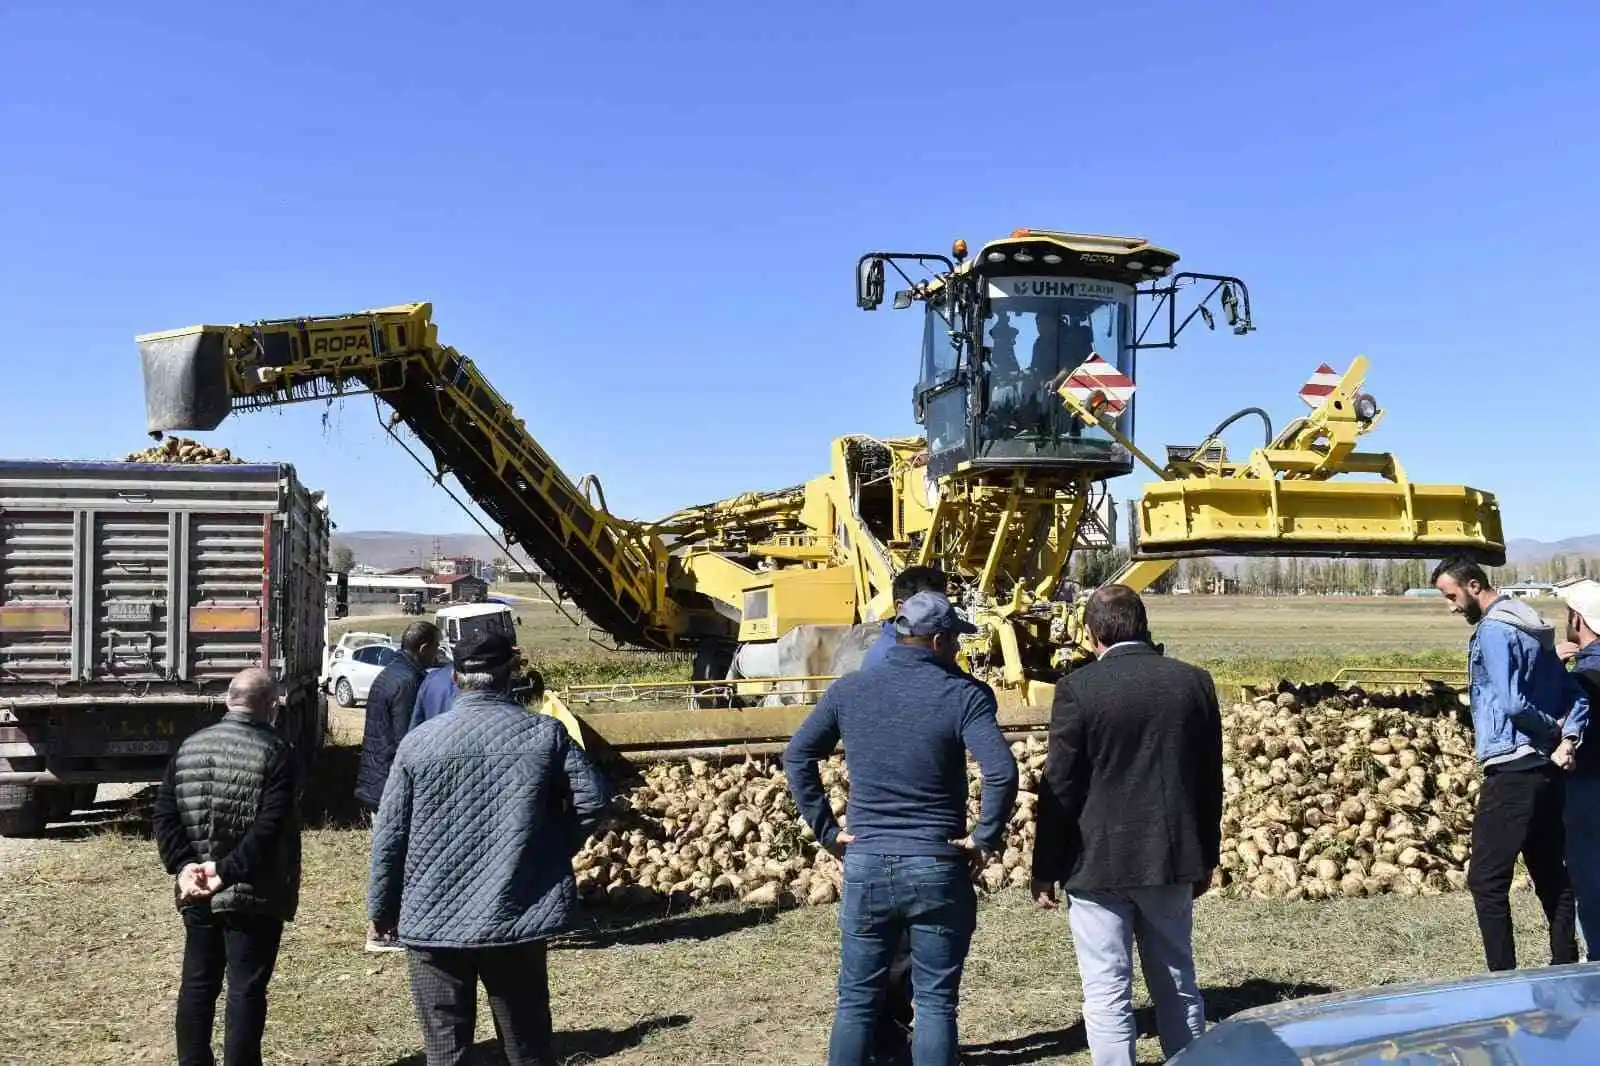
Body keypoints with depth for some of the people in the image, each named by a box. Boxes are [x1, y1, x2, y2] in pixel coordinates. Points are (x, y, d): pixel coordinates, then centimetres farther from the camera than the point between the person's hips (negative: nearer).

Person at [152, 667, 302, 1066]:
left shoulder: (189, 747, 6)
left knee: (197, 984, 17)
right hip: (254, 896, -5)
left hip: (197, 895, 5)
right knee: (246, 989, 3)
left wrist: (184, 865, -6)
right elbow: (270, 828, -22)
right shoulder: (276, 753, -12)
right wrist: (228, 870, -19)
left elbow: (162, 816, 1)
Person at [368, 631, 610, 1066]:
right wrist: (554, 848, 11)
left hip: (433, 921, 0)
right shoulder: (545, 734, -5)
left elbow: (390, 834, -1)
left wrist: (382, 907, 12)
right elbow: (592, 800, -5)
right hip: (517, 917, 0)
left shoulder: (419, 741, -5)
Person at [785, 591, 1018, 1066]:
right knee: (935, 1002, 8)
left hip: (865, 865, 3)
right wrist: (986, 837, -8)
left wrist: (825, 829, 7)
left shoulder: (849, 689, 2)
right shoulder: (963, 694, -9)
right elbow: (1001, 772, -20)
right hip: (937, 867, -3)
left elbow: (797, 756, 5)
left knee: (856, 999, 13)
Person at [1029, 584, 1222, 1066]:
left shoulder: (1078, 688, -12)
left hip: (1099, 864, -4)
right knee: (1178, 985, 18)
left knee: (1107, 993, 3)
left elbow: (1059, 786, -10)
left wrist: (1045, 869, -1)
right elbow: (1210, 781, 8)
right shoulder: (1194, 682, 1)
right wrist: (1205, 858, 18)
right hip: (1172, 861, 5)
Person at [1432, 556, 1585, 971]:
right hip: (1546, 769, 10)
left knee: (1487, 879, -6)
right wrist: (1566, 737, 1)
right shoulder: (1534, 628, 16)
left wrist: (1551, 727, -4)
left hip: (1511, 770, -10)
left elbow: (1512, 703, -20)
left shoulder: (1493, 630, -12)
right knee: (1551, 875, 15)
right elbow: (1576, 694, 15)